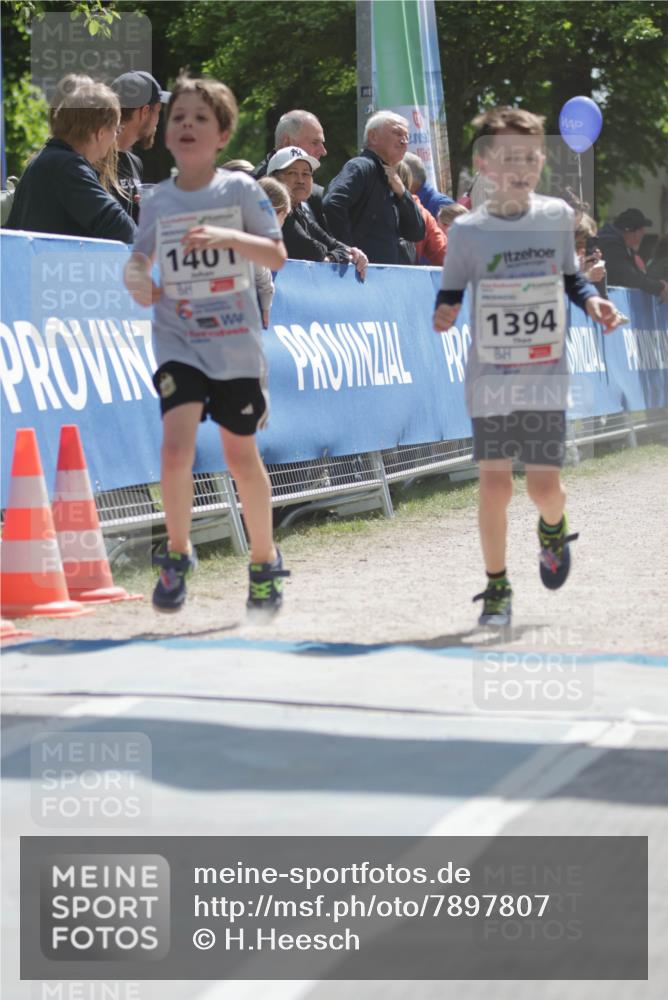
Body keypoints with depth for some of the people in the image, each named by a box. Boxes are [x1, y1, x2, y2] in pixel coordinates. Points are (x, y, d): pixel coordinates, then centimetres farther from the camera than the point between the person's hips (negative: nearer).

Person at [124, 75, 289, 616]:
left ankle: (265, 560, 27)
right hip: (178, 342, 1)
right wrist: (138, 281, -8)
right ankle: (178, 553, -1)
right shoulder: (158, 200, 5)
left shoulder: (240, 189, -2)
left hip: (236, 343, -1)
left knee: (241, 454, 8)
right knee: (177, 447, -19)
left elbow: (277, 255, -7)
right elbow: (141, 257, 15)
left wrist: (230, 237, -23)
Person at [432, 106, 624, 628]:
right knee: (495, 484, -4)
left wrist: (591, 300, -4)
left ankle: (554, 528, 37)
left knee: (544, 484, -1)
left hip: (547, 375, 1)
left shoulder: (558, 216, 1)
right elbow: (451, 293, 0)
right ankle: (497, 588, 13)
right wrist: (445, 314, -22)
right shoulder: (467, 230, -5)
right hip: (491, 377, -1)